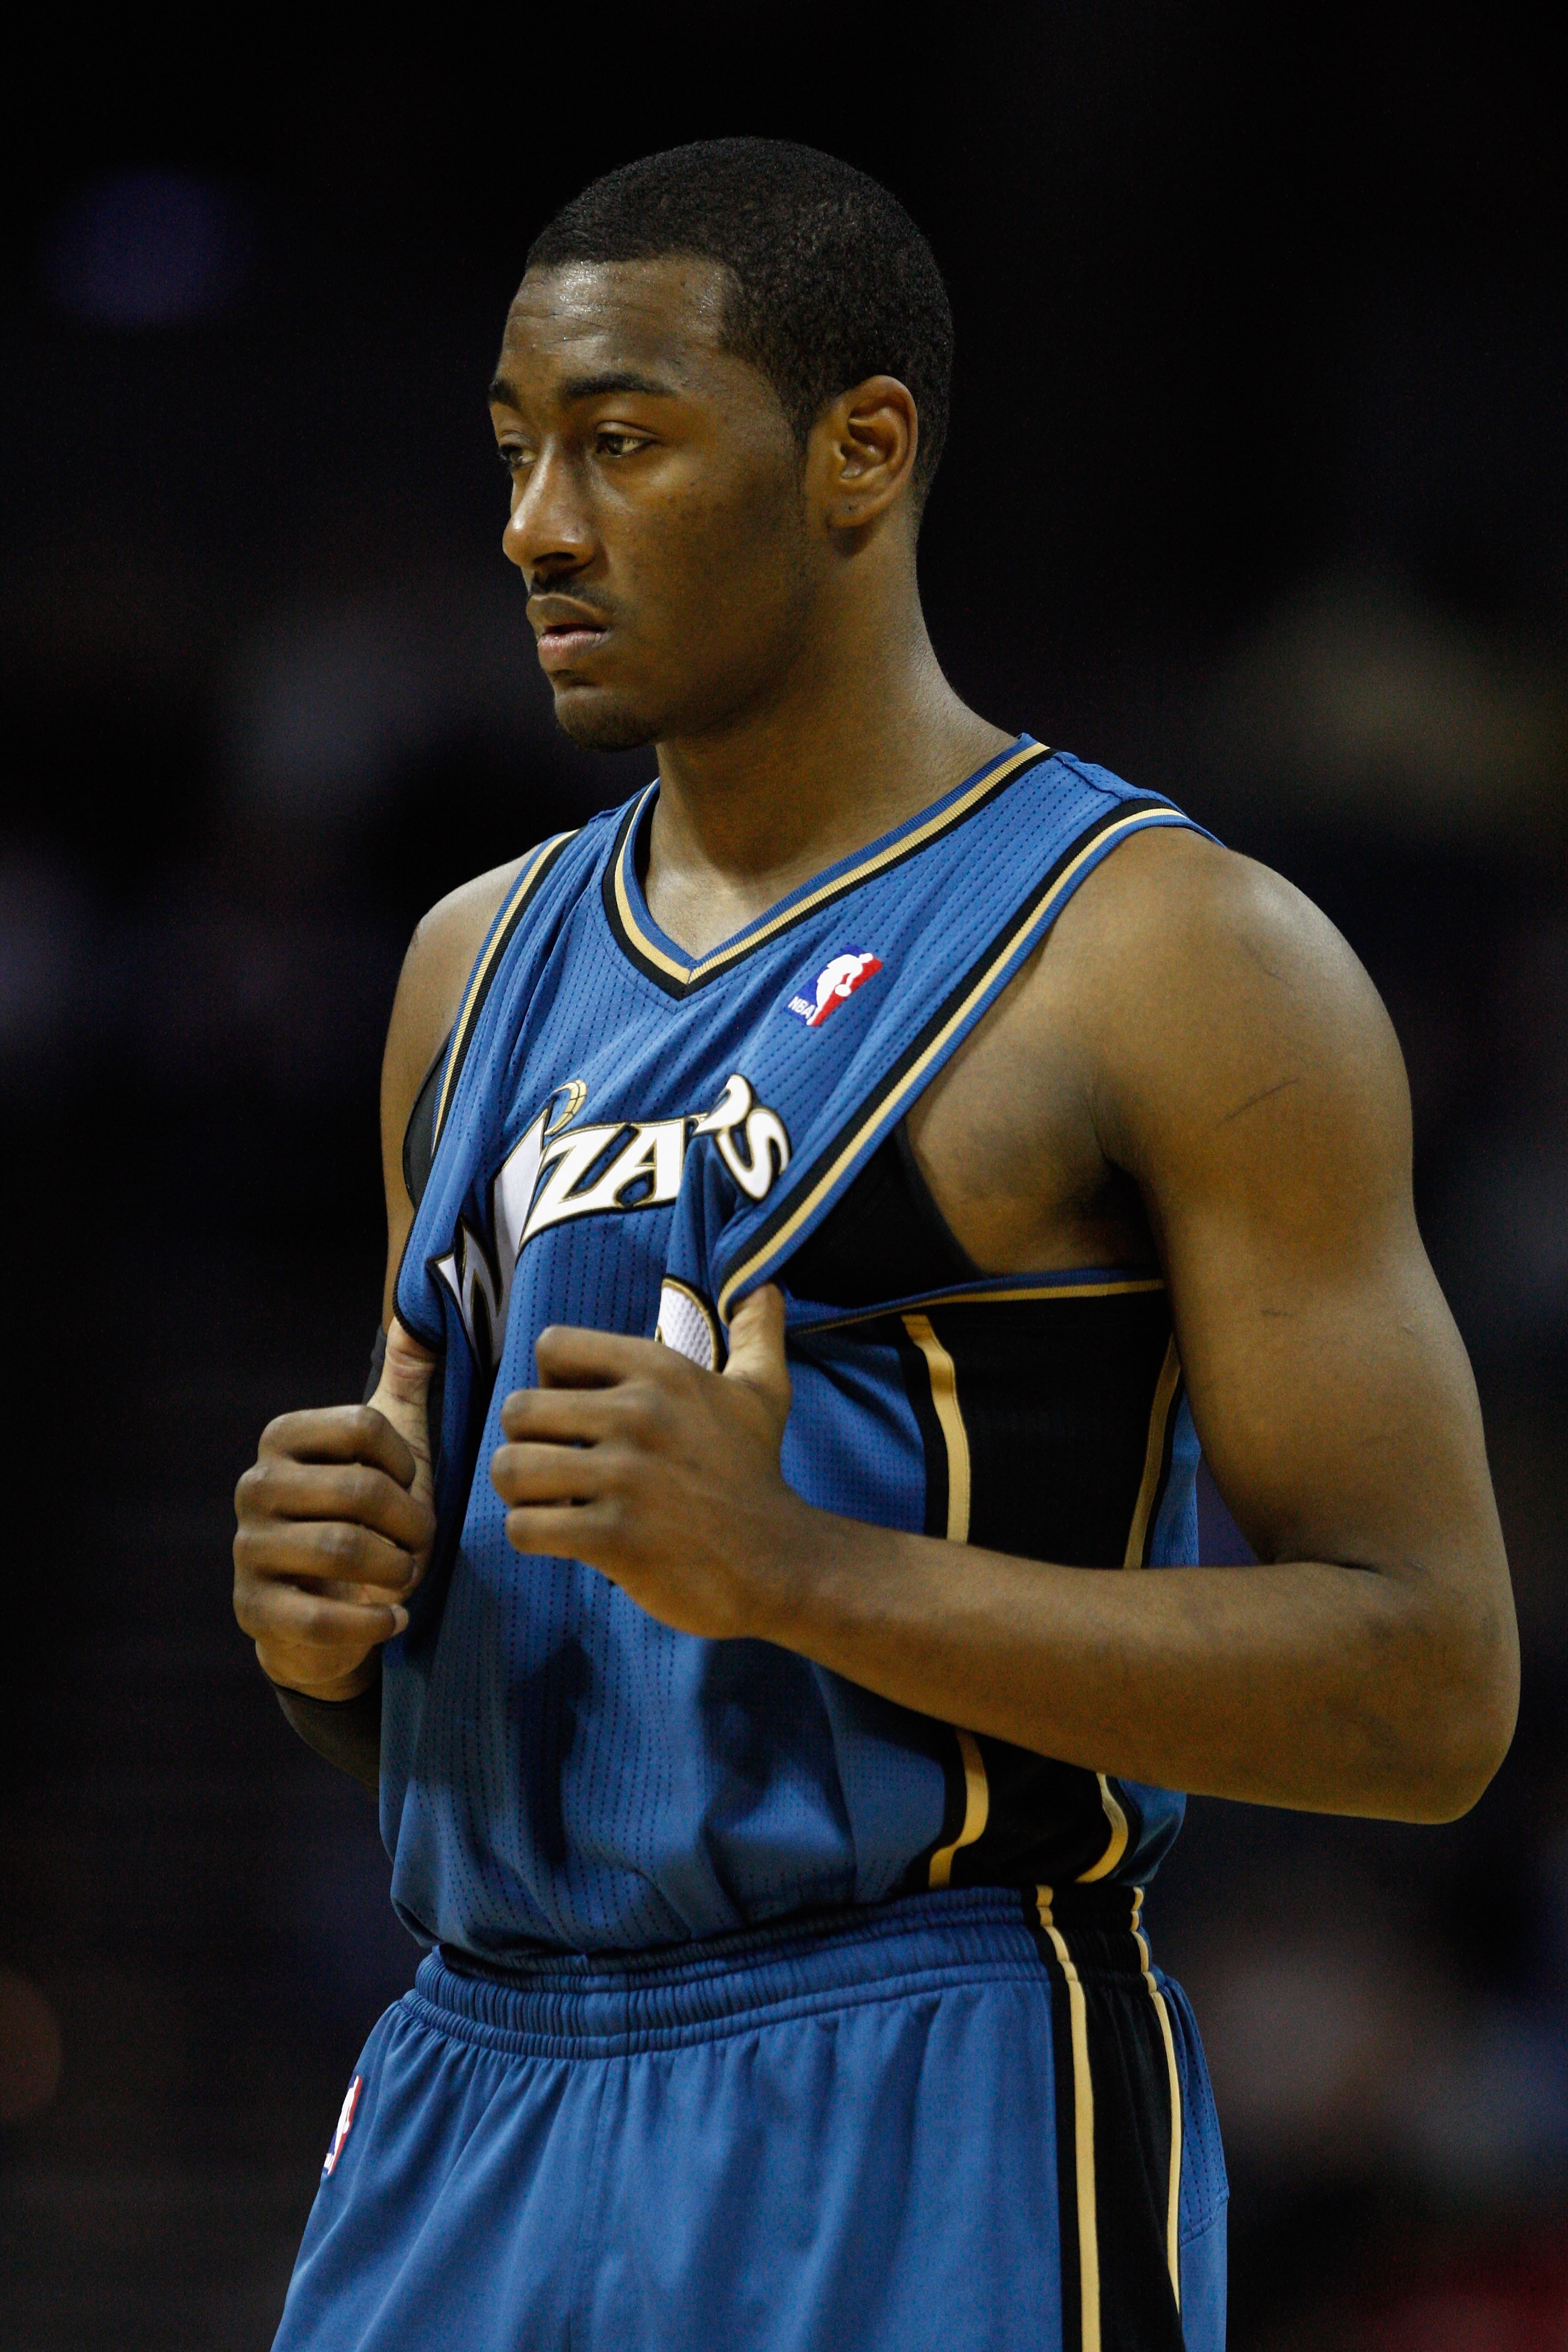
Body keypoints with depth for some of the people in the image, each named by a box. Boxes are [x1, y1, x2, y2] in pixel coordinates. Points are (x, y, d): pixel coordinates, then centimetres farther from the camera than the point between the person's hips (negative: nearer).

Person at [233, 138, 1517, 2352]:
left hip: (930, 2155, -6)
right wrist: (318, 1620, -1)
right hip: (470, 2125, 6)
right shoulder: (483, 964, 15)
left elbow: (1431, 1692, -11)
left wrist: (798, 1571, -19)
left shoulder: (1178, 961, -6)